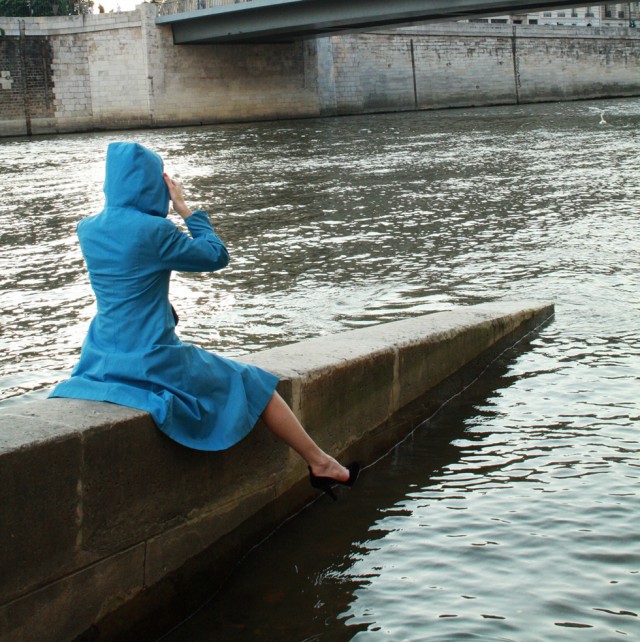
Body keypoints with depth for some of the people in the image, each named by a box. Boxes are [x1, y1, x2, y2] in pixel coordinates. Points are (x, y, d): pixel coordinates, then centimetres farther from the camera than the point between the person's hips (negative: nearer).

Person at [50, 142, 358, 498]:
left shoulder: (88, 229, 2)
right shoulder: (152, 230, -20)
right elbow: (217, 256, -6)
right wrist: (186, 209, 1)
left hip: (102, 361, 7)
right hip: (153, 361, -7)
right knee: (253, 385, 12)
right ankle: (320, 463, 21)